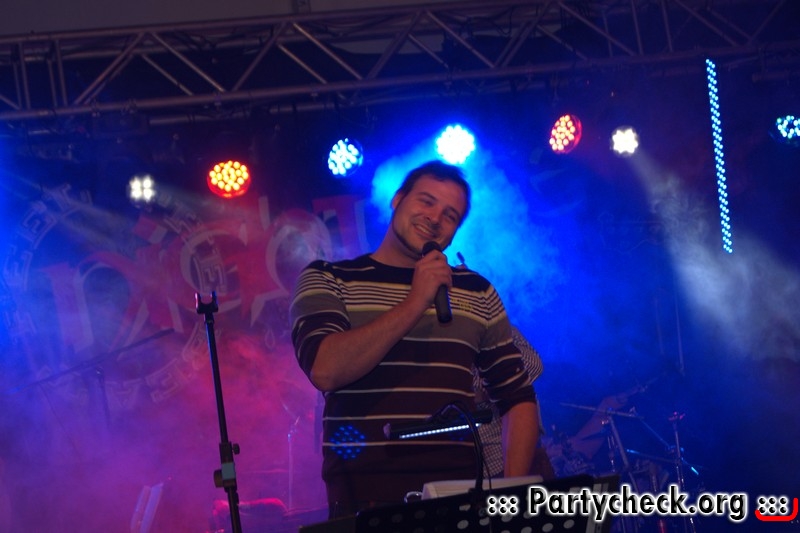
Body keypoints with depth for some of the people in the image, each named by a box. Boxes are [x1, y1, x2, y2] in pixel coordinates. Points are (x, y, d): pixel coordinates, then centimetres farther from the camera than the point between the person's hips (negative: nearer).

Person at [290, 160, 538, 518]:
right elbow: (325, 370, -12)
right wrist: (415, 304, -13)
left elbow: (518, 398, 14)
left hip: (460, 489, 3)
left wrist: (513, 491, 0)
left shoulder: (477, 293, 13)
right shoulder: (325, 280, 5)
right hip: (365, 496, -3)